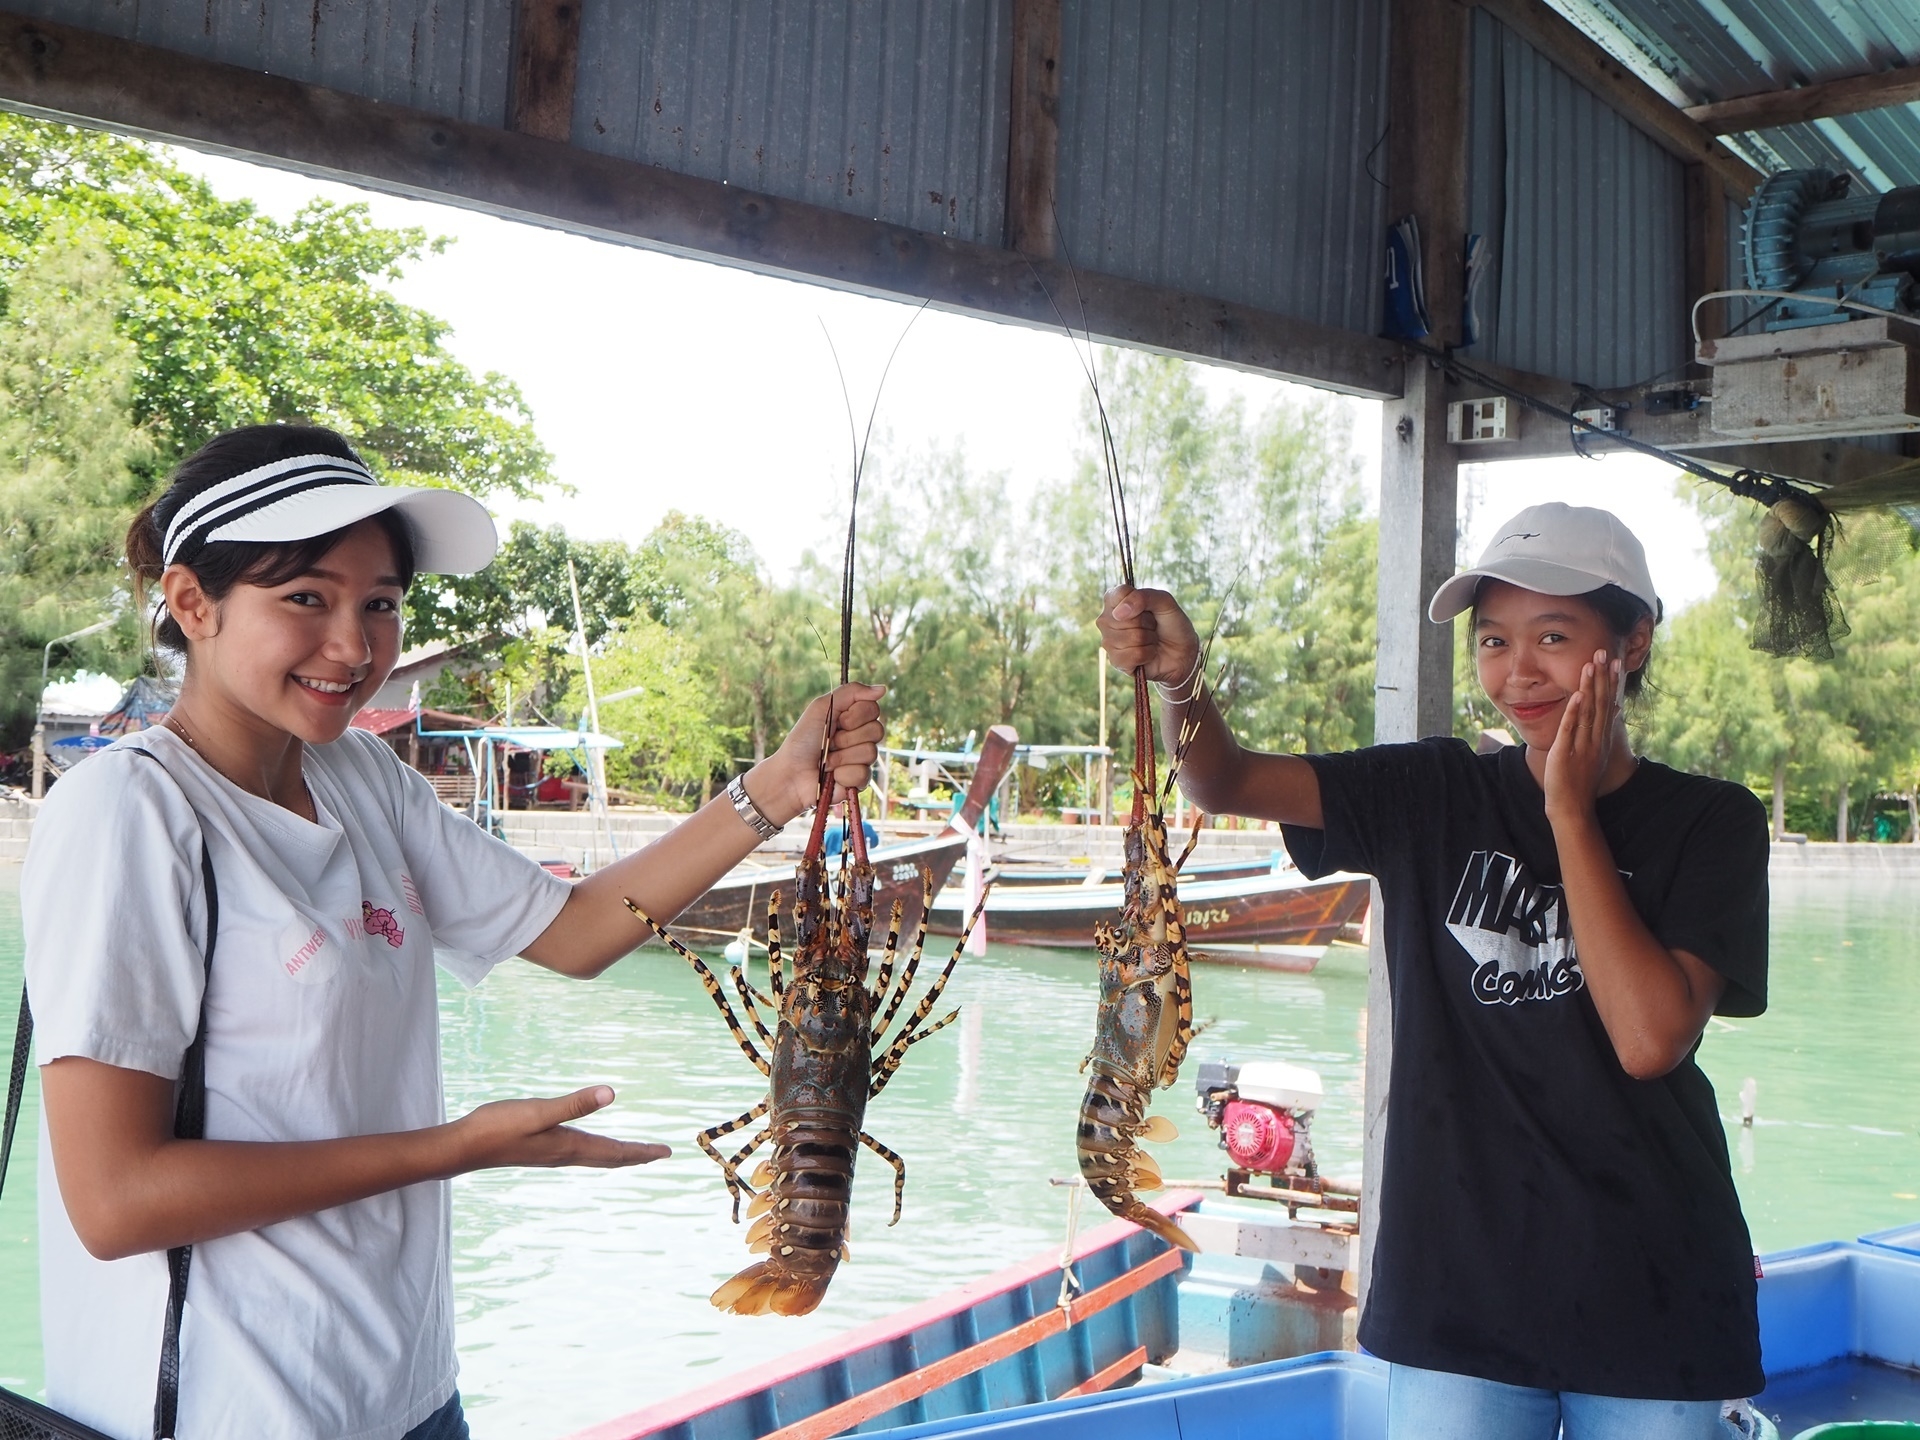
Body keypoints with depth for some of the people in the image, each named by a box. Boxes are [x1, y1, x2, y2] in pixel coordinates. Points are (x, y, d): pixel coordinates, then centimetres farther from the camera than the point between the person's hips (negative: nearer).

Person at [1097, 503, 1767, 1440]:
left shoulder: (1709, 823, -3)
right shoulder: (1437, 795, 1)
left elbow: (1650, 1038, -17)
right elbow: (1224, 783, -11)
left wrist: (1570, 810, -14)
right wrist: (1181, 679, -31)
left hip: (1649, 1296, -1)